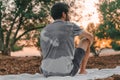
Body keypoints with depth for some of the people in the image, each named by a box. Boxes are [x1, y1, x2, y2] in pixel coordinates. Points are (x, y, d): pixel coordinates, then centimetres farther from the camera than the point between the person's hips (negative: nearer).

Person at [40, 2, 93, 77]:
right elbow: (90, 36, 18)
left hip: (48, 73, 4)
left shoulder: (44, 31, 12)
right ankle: (82, 71, 26)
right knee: (86, 40, 18)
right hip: (66, 71, -4)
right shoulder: (71, 26, 0)